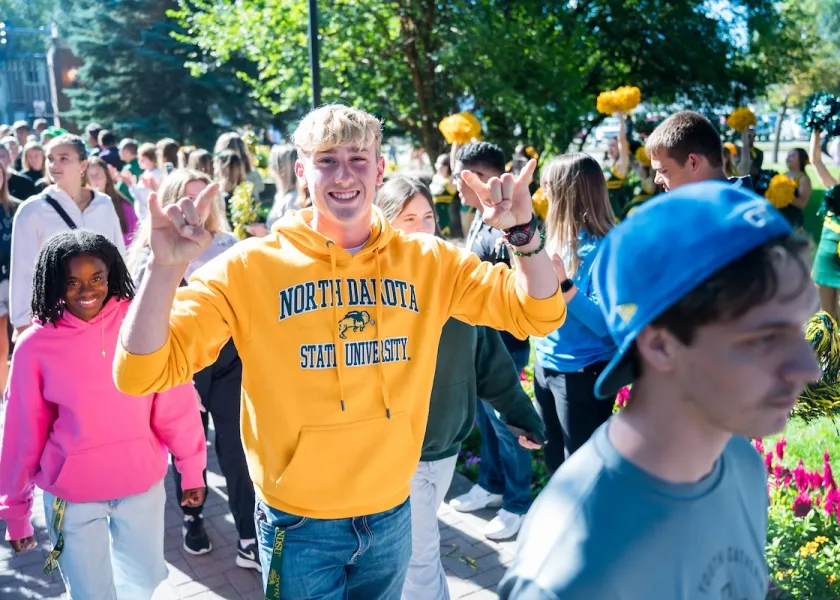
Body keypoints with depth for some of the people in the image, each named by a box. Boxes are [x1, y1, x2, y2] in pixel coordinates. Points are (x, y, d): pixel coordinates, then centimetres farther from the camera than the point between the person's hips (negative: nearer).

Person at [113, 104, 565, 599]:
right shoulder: (250, 267, -13)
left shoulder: (426, 261, -4)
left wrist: (521, 230, -20)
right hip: (300, 523, -3)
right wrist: (167, 266, -33)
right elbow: (141, 373, -17)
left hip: (392, 513, 3)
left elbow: (539, 315, -3)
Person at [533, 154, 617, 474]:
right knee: (555, 462, 23)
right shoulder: (561, 238, 4)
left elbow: (605, 324, -24)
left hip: (583, 375, -8)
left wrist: (564, 283, -32)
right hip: (546, 366, 8)